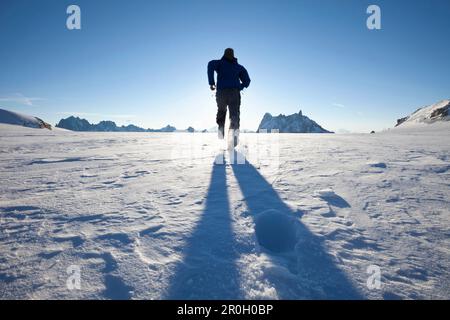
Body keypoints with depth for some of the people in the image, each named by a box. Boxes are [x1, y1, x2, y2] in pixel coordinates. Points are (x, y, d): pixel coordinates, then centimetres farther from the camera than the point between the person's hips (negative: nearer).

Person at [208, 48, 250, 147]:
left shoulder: (220, 63, 15)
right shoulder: (239, 67, 21)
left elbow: (211, 65, -8)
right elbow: (247, 81, 14)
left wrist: (211, 83, -7)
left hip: (221, 92, 0)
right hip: (235, 93, 0)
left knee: (221, 111, 25)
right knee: (234, 114, -10)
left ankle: (221, 127, 6)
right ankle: (234, 129, -38)